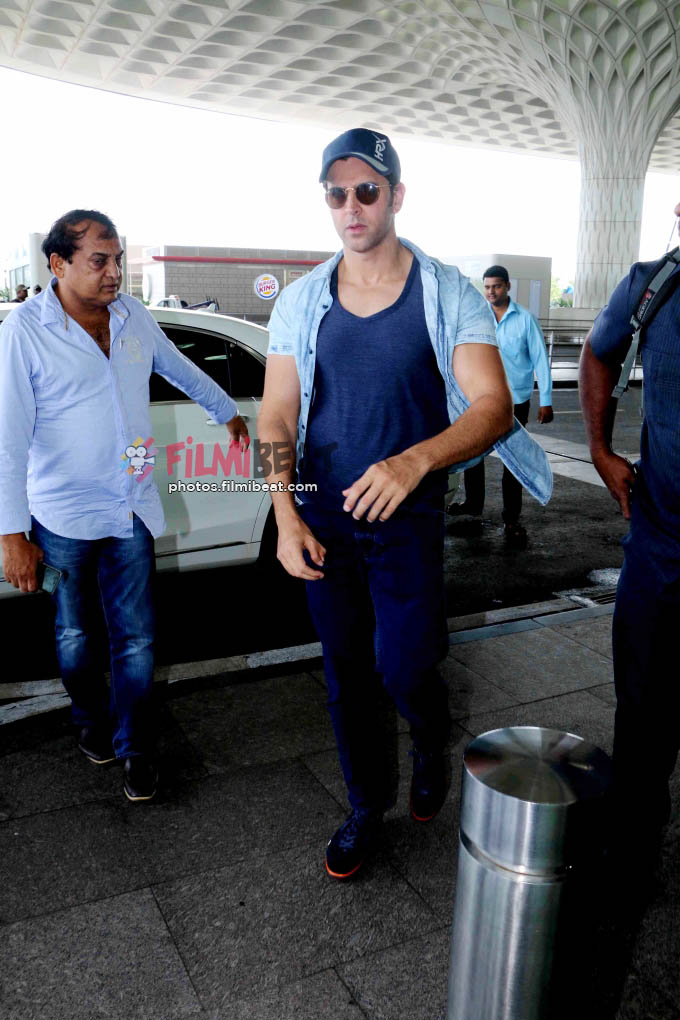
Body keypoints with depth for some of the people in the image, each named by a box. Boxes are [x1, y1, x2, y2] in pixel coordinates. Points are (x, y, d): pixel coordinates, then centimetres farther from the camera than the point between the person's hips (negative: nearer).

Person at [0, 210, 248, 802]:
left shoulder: (134, 316, 3)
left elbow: (182, 370, 22)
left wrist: (228, 412, 33)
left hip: (131, 511, 3)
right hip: (61, 518, -3)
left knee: (137, 640, 6)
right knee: (75, 633, 16)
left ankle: (133, 747, 25)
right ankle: (91, 721, 42)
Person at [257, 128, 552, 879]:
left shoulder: (448, 295, -7)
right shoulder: (301, 301, 1)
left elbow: (495, 408, -16)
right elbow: (277, 420, 1)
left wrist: (416, 460, -35)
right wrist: (286, 518, -12)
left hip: (408, 522, -2)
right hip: (322, 525, 3)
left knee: (404, 673, 0)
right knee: (346, 676, 13)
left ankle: (431, 746, 38)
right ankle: (366, 805, 37)